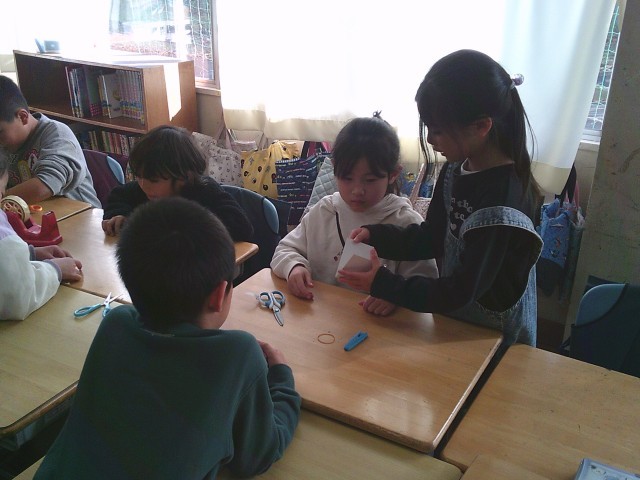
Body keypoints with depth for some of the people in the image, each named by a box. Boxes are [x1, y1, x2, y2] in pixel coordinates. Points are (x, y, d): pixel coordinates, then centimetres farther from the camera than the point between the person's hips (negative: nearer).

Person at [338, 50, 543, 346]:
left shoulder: (502, 202, -29)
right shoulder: (456, 169, -5)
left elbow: (463, 291, -26)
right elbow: (432, 238, 4)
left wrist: (382, 285, -24)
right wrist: (375, 236, -10)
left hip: (495, 340, -7)